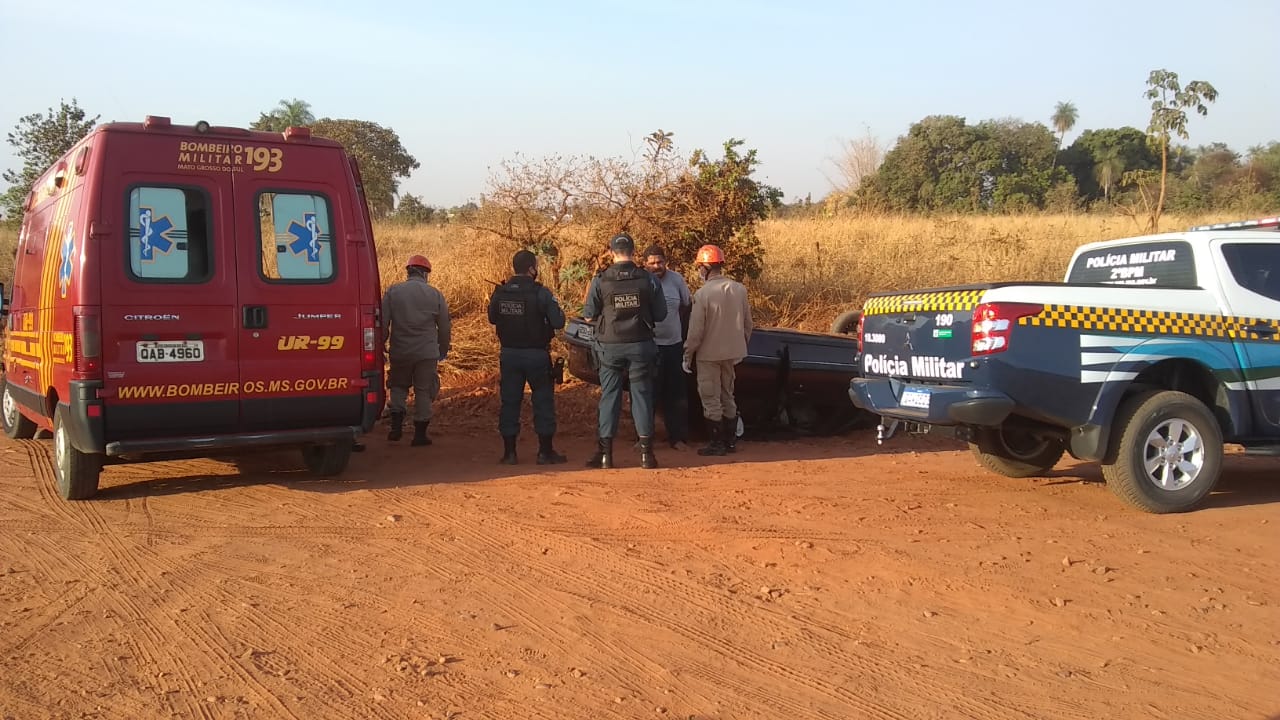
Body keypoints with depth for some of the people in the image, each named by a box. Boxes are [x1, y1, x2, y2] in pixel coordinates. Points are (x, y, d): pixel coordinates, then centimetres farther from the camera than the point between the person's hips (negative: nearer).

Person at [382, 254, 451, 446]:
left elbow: (383, 322, 0)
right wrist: (443, 351, 21)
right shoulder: (435, 295, 1)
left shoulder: (393, 291, 0)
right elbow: (444, 327, 7)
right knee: (423, 391, 8)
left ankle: (396, 425, 7)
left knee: (398, 387, 20)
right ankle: (420, 434, 9)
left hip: (399, 351, 1)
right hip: (427, 353, -1)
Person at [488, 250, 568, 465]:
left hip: (509, 355, 4)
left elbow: (492, 318, 14)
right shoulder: (541, 293, -14)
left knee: (510, 401, 10)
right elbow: (558, 322, -15)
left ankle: (509, 452, 11)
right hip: (536, 355, -4)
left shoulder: (500, 293, 0)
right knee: (543, 401, 7)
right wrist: (557, 310, 5)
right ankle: (545, 451, 10)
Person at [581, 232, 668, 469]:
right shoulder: (649, 279, -4)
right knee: (642, 396, 7)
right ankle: (646, 452, 8)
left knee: (609, 396, 7)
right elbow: (660, 315, 1)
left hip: (610, 346, 0)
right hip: (640, 345, 0)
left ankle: (605, 453, 8)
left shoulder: (600, 281, -6)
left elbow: (589, 317, -2)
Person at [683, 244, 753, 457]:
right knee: (727, 396, 18)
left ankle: (717, 443, 8)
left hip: (709, 354, -6)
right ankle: (730, 440, 23)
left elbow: (695, 330, -16)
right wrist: (741, 346, 21)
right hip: (732, 352, 6)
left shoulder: (703, 293, -18)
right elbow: (747, 324, 8)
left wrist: (687, 355, -5)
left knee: (710, 399, 4)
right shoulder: (739, 289, -1)